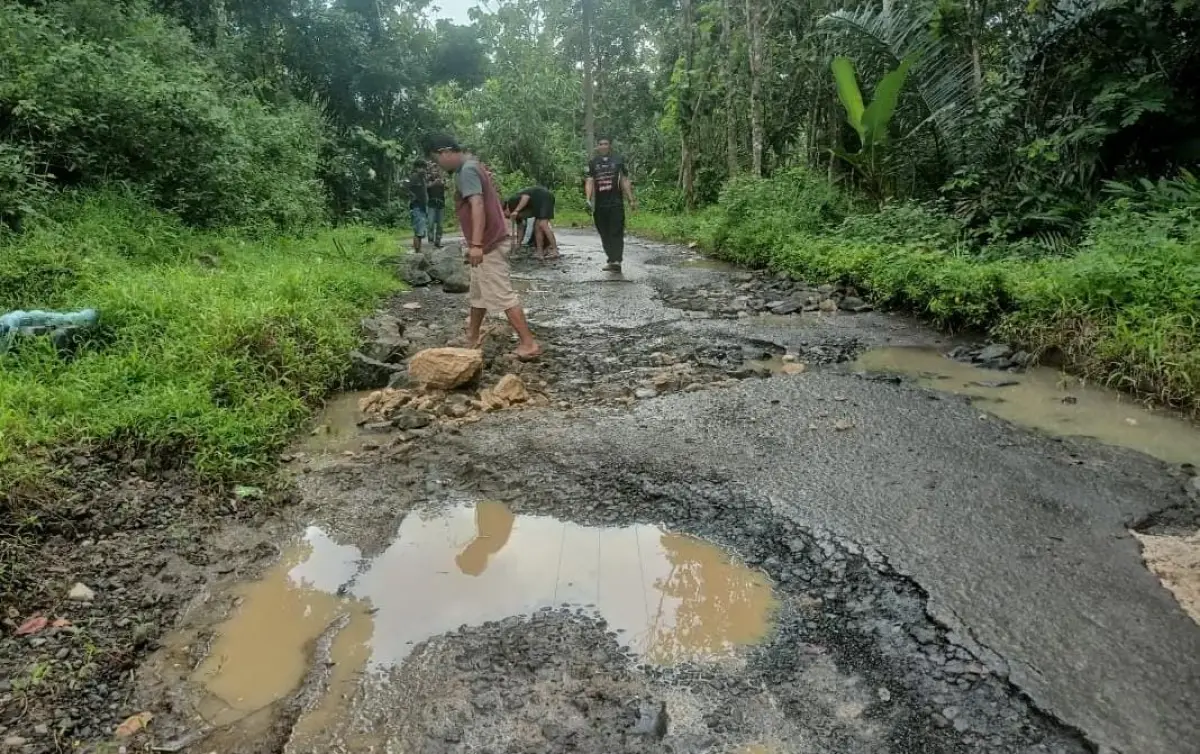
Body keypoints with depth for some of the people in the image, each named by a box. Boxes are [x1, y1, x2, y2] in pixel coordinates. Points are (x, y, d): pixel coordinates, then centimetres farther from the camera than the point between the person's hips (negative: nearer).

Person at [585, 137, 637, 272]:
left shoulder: (618, 161, 9)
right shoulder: (592, 163, 10)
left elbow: (624, 181, 9)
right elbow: (589, 182, 1)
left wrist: (631, 200, 4)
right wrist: (588, 199, -15)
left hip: (616, 203, -2)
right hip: (599, 205, 2)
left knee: (616, 232, -11)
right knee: (605, 234, 7)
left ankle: (616, 260, -17)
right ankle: (612, 260, 17)